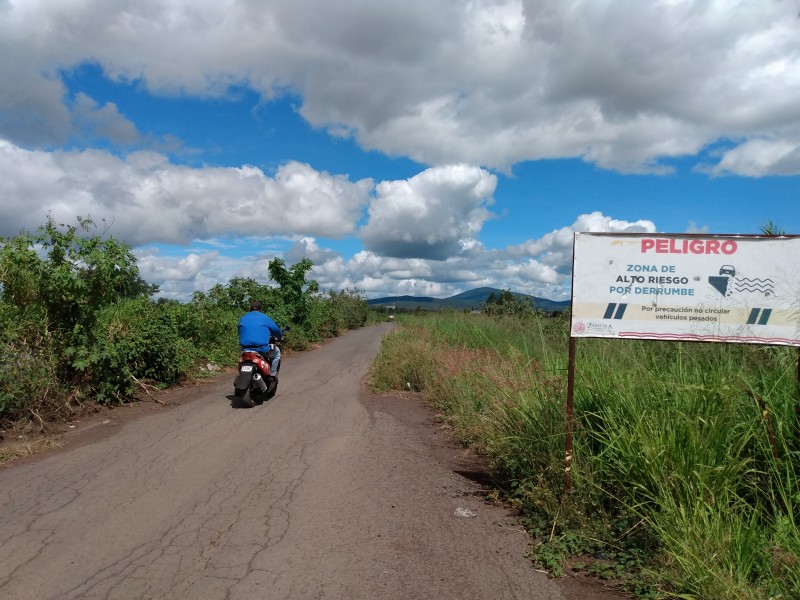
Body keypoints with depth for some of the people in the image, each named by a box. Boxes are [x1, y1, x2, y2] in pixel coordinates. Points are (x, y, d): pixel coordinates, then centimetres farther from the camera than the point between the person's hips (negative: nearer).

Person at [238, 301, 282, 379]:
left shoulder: (242, 318, 11)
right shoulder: (265, 318, 0)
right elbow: (277, 331, 9)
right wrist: (279, 338, 31)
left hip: (246, 350, 4)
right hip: (263, 350, -4)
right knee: (277, 351, 25)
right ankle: (272, 374, 12)